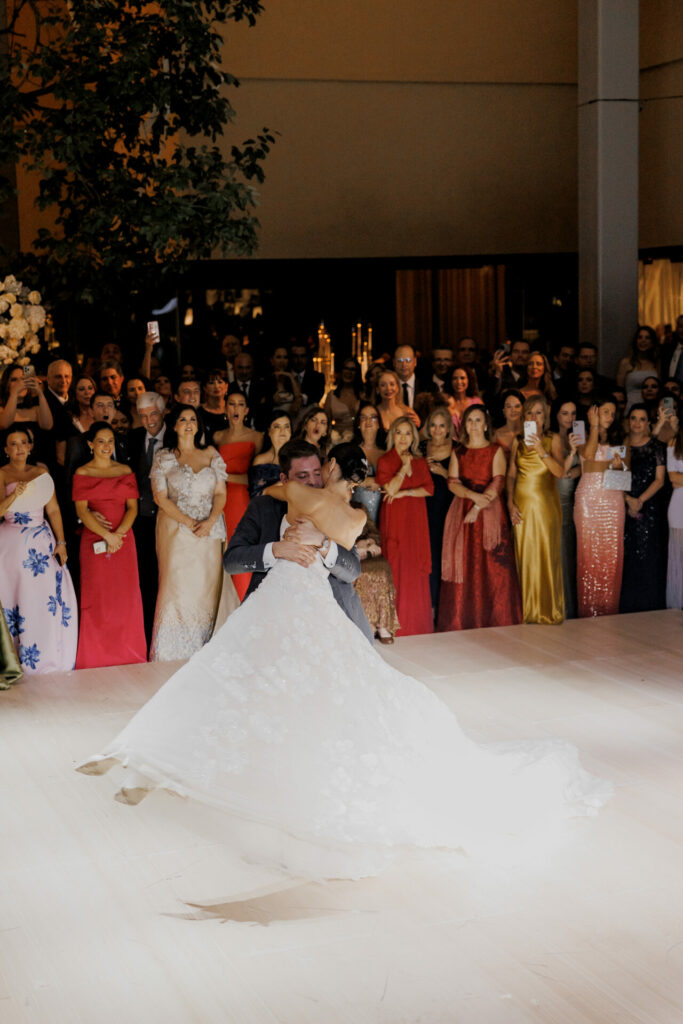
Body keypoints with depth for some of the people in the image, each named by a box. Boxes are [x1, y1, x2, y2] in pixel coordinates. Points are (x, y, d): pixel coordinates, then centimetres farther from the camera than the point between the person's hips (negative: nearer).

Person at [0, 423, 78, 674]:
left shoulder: (42, 473, 11)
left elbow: (53, 510, 11)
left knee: (51, 600, -3)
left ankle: (52, 663, 7)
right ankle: (23, 663, 4)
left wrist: (61, 543, 2)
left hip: (42, 543, 3)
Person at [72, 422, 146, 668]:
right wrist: (107, 535, -14)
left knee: (125, 596, 2)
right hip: (94, 542, -2)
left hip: (123, 539, 2)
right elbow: (81, 510, -5)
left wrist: (118, 534, -12)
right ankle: (96, 658, 7)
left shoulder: (126, 471, 9)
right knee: (96, 597, -1)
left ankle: (127, 655, 12)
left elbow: (132, 508, 4)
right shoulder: (81, 473, 3)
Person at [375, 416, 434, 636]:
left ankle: (418, 623, 9)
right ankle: (397, 624, 1)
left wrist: (405, 493, -9)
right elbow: (390, 488, -12)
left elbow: (429, 488, 2)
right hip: (395, 520, -4)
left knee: (417, 570, 3)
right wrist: (405, 466, -8)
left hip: (416, 521, 4)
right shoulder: (385, 461, 0)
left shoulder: (420, 462, 12)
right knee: (397, 569, -4)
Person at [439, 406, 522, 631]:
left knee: (492, 565, -5)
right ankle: (463, 619, 1)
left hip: (490, 512, -2)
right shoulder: (458, 452, 13)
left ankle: (496, 618, 0)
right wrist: (474, 495, -16)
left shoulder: (496, 450, 4)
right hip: (462, 511, 2)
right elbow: (452, 482, 2)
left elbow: (498, 483, -6)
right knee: (463, 564, -1)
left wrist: (477, 508, -16)